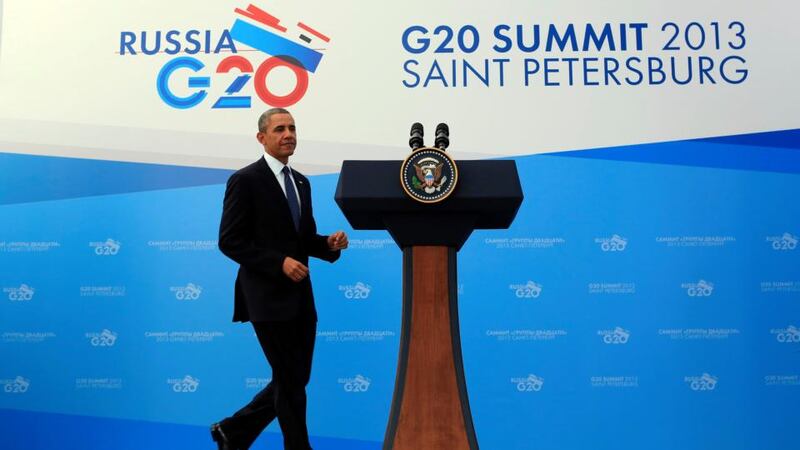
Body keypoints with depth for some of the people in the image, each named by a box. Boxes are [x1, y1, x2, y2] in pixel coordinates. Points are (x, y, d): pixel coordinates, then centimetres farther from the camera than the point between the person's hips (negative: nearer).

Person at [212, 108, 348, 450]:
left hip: (301, 298, 8)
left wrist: (330, 243, -2)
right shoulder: (246, 180, -8)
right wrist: (279, 262, -20)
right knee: (290, 383, 1)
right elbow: (230, 241, -13)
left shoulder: (301, 182, 14)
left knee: (295, 381, 15)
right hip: (269, 298, -8)